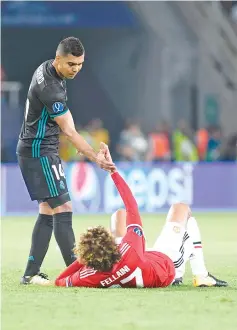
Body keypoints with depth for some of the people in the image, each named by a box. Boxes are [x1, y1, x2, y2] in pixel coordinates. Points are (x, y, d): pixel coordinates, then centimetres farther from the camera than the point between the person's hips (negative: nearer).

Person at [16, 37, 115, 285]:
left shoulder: (46, 68, 5)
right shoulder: (49, 87, -25)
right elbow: (69, 132, -21)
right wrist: (96, 158, -20)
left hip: (37, 150, 10)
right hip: (39, 152, -10)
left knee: (48, 211, 10)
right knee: (62, 209, -12)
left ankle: (31, 273, 9)